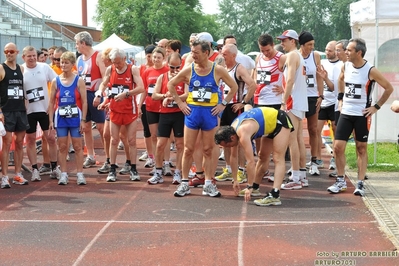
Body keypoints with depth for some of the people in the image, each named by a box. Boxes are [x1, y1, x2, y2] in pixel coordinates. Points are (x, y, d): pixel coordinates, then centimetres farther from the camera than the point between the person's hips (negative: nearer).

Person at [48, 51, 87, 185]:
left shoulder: (79, 81, -2)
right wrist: (51, 120, 0)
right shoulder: (55, 81, 3)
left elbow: (84, 102, -3)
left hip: (75, 117, -2)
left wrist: (83, 120, -8)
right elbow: (51, 102, 5)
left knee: (77, 146, 2)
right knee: (62, 147, 4)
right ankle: (63, 174, 10)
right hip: (60, 118, 2)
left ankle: (80, 174, 7)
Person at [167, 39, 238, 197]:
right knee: (188, 149, 3)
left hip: (210, 113, -1)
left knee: (208, 150, 6)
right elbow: (170, 84, 8)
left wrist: (223, 104, -1)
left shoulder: (218, 70, -5)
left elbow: (234, 87, 5)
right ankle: (184, 183, 11)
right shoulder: (189, 70, -2)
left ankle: (208, 184, 13)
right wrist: (180, 103, 2)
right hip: (192, 112, 1)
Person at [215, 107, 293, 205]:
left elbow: (251, 161, -33)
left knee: (278, 159, -19)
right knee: (262, 157, 19)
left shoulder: (243, 134, -32)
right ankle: (255, 188, 32)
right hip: (270, 125, 10)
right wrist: (235, 180, 13)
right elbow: (234, 157, 8)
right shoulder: (232, 130, -4)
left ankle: (274, 196, -28)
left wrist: (249, 187, -28)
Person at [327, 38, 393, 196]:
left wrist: (376, 107, -8)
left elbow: (389, 88, -6)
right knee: (338, 147, -2)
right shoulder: (345, 66, 1)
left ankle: (360, 184, 10)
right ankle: (340, 181, 12)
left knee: (361, 149, 4)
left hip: (362, 115, -4)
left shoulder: (370, 71, -14)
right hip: (345, 113, 4)